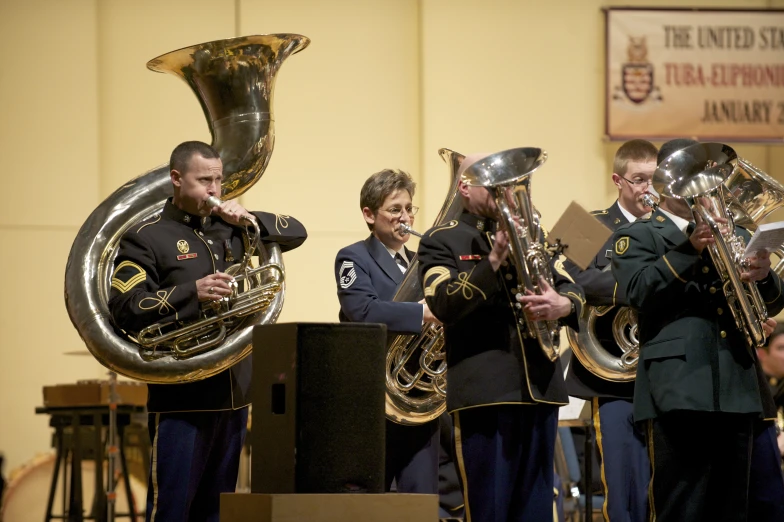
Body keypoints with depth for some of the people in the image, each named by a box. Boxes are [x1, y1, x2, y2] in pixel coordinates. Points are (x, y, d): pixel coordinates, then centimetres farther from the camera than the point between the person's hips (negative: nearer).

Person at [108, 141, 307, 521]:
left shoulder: (229, 231, 14)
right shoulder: (146, 238, -3)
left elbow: (295, 233, 18)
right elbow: (125, 308, -13)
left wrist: (248, 219, 0)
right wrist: (192, 292, -22)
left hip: (234, 393, 6)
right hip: (180, 398, -6)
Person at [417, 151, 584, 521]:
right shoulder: (441, 241, 3)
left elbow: (572, 290, 11)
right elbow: (444, 304, -13)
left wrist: (564, 304, -13)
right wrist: (495, 259, -21)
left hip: (541, 385, 5)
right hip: (484, 389, -5)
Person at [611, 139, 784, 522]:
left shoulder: (733, 234, 24)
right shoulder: (638, 236, 9)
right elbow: (639, 292, -10)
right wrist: (691, 249, -19)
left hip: (738, 387, 5)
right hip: (678, 390, -5)